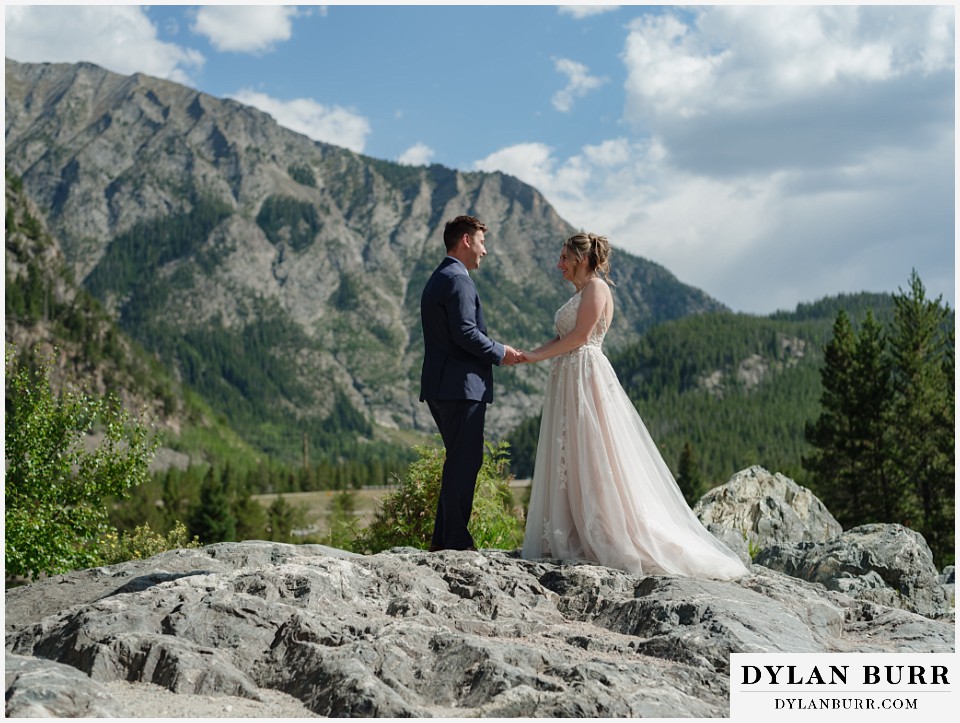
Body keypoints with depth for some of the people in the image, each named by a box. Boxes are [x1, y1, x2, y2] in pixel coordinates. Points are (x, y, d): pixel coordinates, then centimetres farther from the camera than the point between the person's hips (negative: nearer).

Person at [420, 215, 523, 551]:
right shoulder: (457, 280, -12)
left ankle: (442, 539, 17)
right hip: (461, 385, -11)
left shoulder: (437, 279, 20)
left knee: (460, 460, 15)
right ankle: (456, 542, -3)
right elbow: (465, 332, -21)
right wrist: (499, 353, -8)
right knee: (465, 461, -6)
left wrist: (493, 352, 16)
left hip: (440, 385, 11)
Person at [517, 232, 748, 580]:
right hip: (569, 381, 10)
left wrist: (538, 355, -12)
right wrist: (526, 355, 1)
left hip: (586, 378, -10)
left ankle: (614, 539, -5)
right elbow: (561, 339, 13)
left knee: (591, 458, -9)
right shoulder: (581, 293, 20)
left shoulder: (595, 287, -8)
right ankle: (577, 538, 10)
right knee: (567, 461, 8)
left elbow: (580, 335, -16)